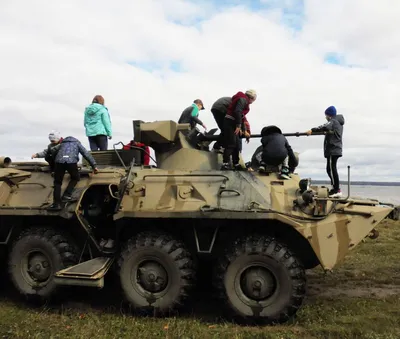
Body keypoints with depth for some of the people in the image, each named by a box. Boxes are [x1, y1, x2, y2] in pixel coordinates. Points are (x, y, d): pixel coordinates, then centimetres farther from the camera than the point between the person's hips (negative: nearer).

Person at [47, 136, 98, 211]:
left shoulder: (62, 143, 38)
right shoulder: (77, 143, 31)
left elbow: (52, 150, 28)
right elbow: (87, 154, 22)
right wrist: (94, 166, 18)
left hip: (59, 161, 2)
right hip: (71, 161, -2)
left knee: (57, 182, 12)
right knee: (75, 178, 23)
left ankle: (56, 203, 3)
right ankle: (67, 195, 7)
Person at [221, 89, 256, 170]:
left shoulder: (244, 101, 23)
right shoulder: (243, 99, -7)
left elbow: (242, 117, 26)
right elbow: (237, 112, -22)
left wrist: (244, 130, 27)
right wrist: (238, 126, -24)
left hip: (233, 123, 10)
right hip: (230, 122, -10)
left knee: (237, 144, 11)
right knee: (231, 144, -16)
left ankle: (236, 164, 16)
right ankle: (225, 164, -21)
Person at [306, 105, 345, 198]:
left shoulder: (333, 121, -9)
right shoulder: (338, 122, 23)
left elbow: (325, 127, -28)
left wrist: (312, 130, -34)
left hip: (332, 149, -10)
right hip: (336, 149, 10)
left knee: (331, 169, -12)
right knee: (332, 169, 13)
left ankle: (336, 189, -14)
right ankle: (335, 189, 16)